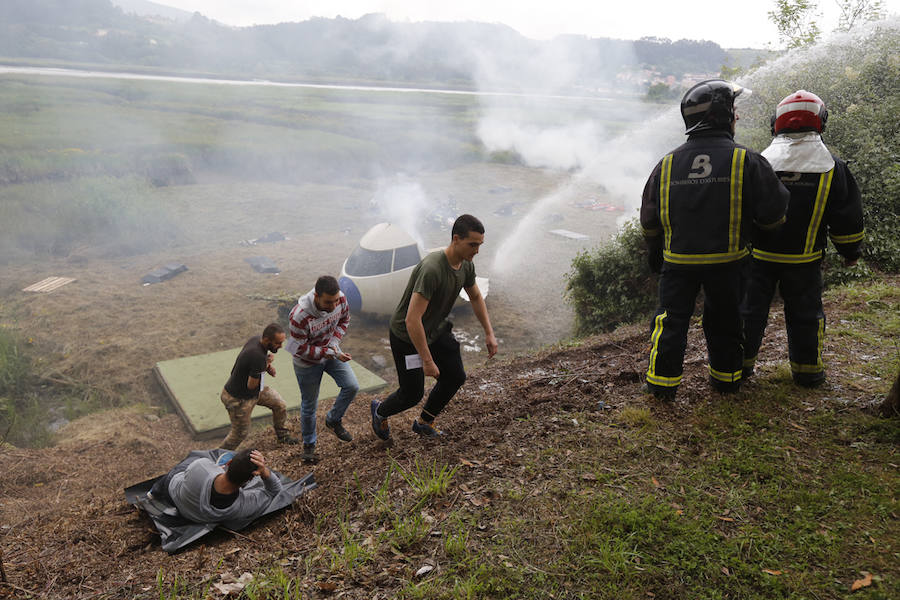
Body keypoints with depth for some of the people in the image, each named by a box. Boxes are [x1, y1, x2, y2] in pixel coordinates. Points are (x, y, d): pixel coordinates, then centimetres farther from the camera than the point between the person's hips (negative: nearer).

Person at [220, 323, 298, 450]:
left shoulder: (257, 339, -12)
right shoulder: (258, 357, -39)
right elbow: (251, 385, -28)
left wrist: (268, 366, -9)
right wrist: (267, 364, -21)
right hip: (238, 399, -9)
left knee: (280, 405, 14)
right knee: (240, 434, 11)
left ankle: (282, 435, 36)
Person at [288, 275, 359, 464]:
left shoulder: (340, 298, -22)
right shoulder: (299, 316, -37)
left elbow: (344, 320, 0)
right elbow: (301, 349, -26)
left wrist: (334, 343, -14)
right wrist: (330, 355, -29)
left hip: (331, 351, 5)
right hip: (307, 361, -4)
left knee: (352, 386, -5)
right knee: (309, 405, 8)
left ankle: (333, 420, 22)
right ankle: (309, 444, 32)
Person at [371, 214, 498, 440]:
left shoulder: (466, 265, -9)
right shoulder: (432, 269, -37)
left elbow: (476, 297, 12)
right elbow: (412, 319, -37)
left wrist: (489, 333, 8)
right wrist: (428, 361, -33)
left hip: (436, 329, 8)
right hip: (407, 335, -8)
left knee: (455, 377, 9)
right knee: (412, 394, 2)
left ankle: (424, 423, 31)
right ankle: (380, 411, 36)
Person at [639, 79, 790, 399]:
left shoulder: (667, 164, -1)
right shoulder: (746, 161, -10)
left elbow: (649, 221, 6)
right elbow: (773, 214, -7)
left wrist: (656, 254, 21)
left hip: (678, 261, 1)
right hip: (727, 261, -1)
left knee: (671, 318, 11)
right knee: (724, 319, 16)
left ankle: (662, 381, 14)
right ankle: (726, 377, 31)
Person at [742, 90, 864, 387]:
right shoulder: (832, 167, -5)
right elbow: (847, 217, 1)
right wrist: (851, 251, 14)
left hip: (759, 254, 0)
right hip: (804, 258, 0)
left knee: (751, 307, 10)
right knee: (805, 312, 13)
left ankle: (740, 363, 18)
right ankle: (807, 370, 23)